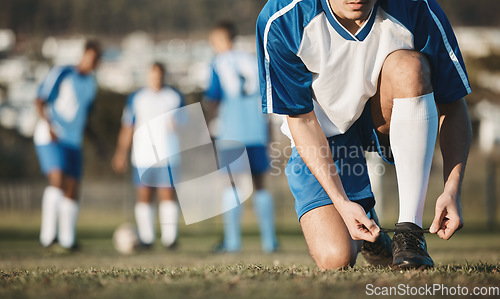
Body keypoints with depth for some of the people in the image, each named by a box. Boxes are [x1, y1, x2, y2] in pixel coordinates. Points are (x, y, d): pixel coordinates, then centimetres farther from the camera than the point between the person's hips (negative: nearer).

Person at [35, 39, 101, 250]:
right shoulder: (61, 74, -7)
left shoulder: (91, 82, 14)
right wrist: (49, 126, -22)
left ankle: (67, 239, 12)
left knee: (72, 188, 5)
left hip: (74, 141, 7)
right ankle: (48, 234, -22)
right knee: (57, 179, -23)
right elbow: (40, 101, -9)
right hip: (50, 138, -7)